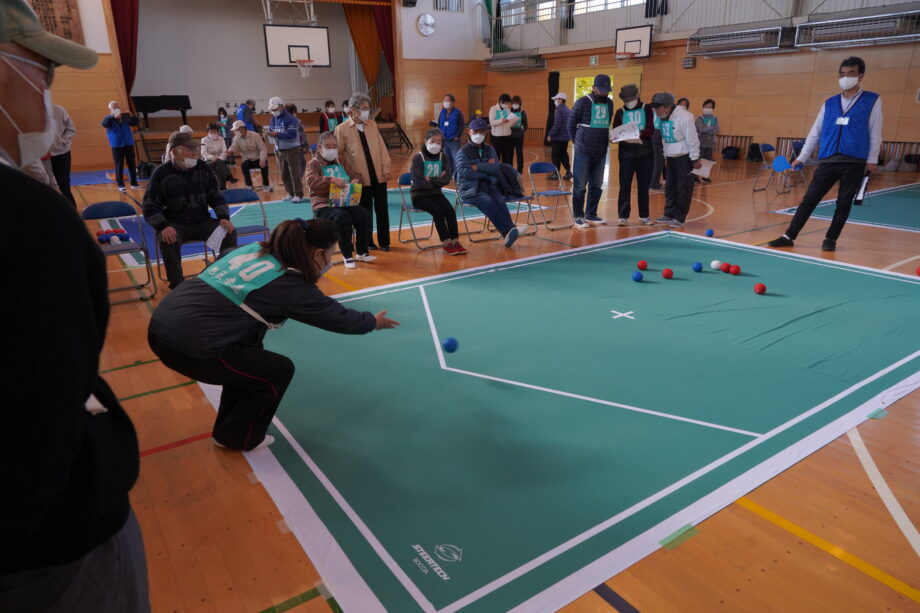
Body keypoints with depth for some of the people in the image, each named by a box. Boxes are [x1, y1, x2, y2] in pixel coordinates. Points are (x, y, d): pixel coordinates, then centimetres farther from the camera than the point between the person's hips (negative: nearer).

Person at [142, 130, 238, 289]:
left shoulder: (202, 168, 4)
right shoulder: (161, 173, -8)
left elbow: (216, 197, 13)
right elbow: (150, 207, -7)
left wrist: (223, 217, -6)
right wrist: (163, 226, -25)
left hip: (202, 221, 4)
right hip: (175, 224, -3)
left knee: (229, 232, -18)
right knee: (168, 241, -34)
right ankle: (177, 285, -16)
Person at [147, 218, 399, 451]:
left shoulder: (254, 249, 11)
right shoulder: (291, 285, -7)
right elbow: (339, 318, 5)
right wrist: (373, 322, 24)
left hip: (162, 324, 8)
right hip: (191, 345, -8)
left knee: (249, 357, 27)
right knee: (279, 371, 10)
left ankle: (228, 429, 40)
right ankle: (239, 437, 27)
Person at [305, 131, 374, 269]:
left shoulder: (341, 162, 19)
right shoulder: (313, 164, 2)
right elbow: (311, 181, -17)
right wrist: (331, 180, -31)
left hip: (345, 202, 5)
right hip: (324, 205, -5)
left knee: (365, 215, -21)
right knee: (342, 218, -35)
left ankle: (362, 252, -5)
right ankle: (347, 255, -19)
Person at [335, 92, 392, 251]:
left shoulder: (372, 124, 10)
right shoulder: (342, 129, -3)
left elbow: (382, 147, 7)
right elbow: (339, 154, -3)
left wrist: (386, 169, 0)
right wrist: (351, 173, -9)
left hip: (379, 175, 3)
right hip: (361, 178, -3)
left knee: (382, 209, 6)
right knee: (365, 211, 6)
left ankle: (384, 241, 17)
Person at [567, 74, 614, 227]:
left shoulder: (610, 103, 8)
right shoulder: (583, 102, -7)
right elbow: (571, 124, 0)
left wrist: (608, 137, 5)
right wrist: (578, 142, 4)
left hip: (601, 152, 5)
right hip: (584, 152, -5)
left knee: (597, 186, 9)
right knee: (580, 185, 0)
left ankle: (591, 214, 20)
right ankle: (578, 216, 9)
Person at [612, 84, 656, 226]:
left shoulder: (647, 109, 4)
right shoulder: (620, 112, 6)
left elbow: (651, 129, -6)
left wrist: (639, 134, -24)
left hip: (645, 155, 0)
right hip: (626, 155, 0)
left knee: (644, 187, 7)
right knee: (624, 187, 0)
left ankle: (644, 216, 16)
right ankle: (623, 216, 7)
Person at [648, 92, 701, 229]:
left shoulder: (684, 117, -20)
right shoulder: (661, 117, 2)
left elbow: (692, 140, -18)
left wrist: (695, 159, -15)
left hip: (684, 157, -7)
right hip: (671, 157, 7)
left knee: (683, 188, -2)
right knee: (670, 187, 12)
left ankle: (679, 218, 3)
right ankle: (669, 214, 22)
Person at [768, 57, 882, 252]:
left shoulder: (872, 100, 3)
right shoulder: (829, 103, 12)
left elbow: (875, 133, 2)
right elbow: (815, 132, 14)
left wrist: (872, 160, -3)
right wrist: (801, 158, 10)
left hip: (855, 162, -2)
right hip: (827, 161, 2)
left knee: (843, 203, 4)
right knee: (809, 199, -1)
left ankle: (831, 239, 16)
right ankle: (789, 237, 1)